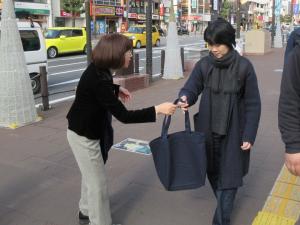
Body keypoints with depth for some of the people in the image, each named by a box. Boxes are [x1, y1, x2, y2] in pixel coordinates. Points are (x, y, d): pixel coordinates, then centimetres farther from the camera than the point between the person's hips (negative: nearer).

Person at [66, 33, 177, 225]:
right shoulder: (98, 79, -33)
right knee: (98, 182, 4)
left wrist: (117, 89, 3)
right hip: (84, 135, -10)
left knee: (91, 176, 25)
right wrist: (157, 110, -34)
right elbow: (124, 116, -34)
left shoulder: (99, 69, -4)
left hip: (89, 131, 10)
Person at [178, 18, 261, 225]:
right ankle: (225, 206, 43)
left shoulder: (244, 67, -11)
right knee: (213, 172, 17)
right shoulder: (203, 65, -3)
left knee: (229, 176, 5)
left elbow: (253, 105, -8)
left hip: (233, 132, -3)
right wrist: (185, 98, -32)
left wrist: (249, 136, -10)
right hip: (208, 130, 3)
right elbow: (191, 88, -7)